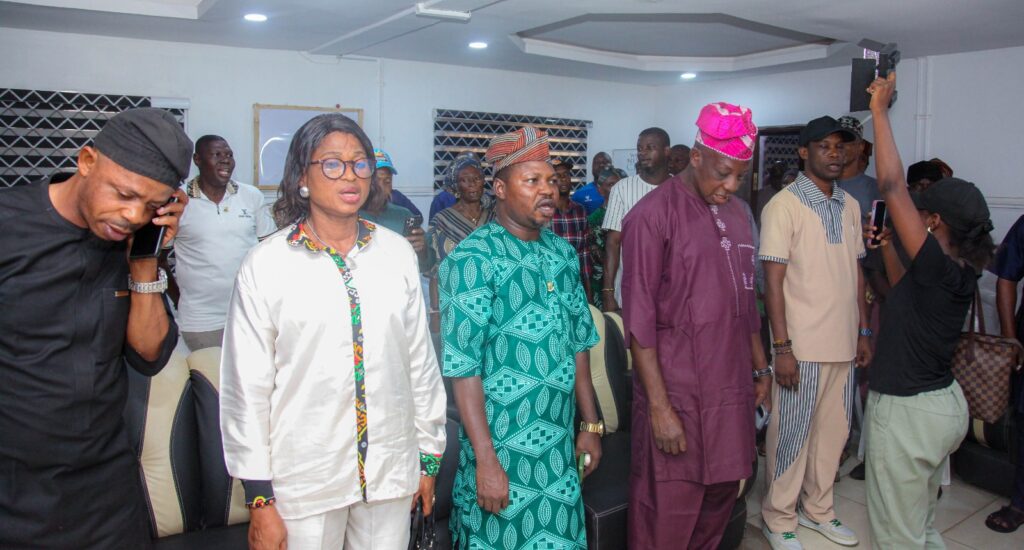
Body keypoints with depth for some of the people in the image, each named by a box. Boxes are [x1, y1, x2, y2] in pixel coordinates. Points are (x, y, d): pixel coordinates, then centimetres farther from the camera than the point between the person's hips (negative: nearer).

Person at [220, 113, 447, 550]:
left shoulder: (397, 253, 0)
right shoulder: (266, 264, -7)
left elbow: (421, 360, 6)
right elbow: (246, 386, -4)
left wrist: (429, 454, 10)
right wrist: (259, 498, -2)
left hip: (392, 472, 3)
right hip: (303, 480, -2)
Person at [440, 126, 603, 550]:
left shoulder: (563, 253, 5)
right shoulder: (472, 260, -15)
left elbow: (578, 343, 10)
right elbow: (463, 367, -18)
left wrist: (591, 424, 11)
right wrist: (485, 460, -18)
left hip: (559, 447, 6)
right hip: (503, 448, -6)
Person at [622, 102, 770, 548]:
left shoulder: (737, 213, 11)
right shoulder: (653, 215, -12)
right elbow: (639, 319, -15)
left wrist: (760, 367, 18)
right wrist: (659, 405, -17)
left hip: (732, 390, 7)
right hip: (677, 394, -7)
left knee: (720, 501, 16)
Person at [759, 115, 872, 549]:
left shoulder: (850, 206, 10)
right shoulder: (784, 205, -10)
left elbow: (857, 273, 15)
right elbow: (772, 281, -13)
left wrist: (863, 333, 13)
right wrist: (782, 348, -16)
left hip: (843, 343, 6)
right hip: (802, 345, -6)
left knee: (834, 430, 15)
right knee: (792, 432, 5)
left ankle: (817, 508, 33)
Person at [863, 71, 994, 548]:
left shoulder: (940, 267, -23)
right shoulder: (960, 273, 3)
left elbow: (891, 186, -25)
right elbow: (908, 290, 24)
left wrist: (879, 110, -17)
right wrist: (886, 248, 12)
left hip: (908, 411, -9)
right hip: (942, 403, 9)